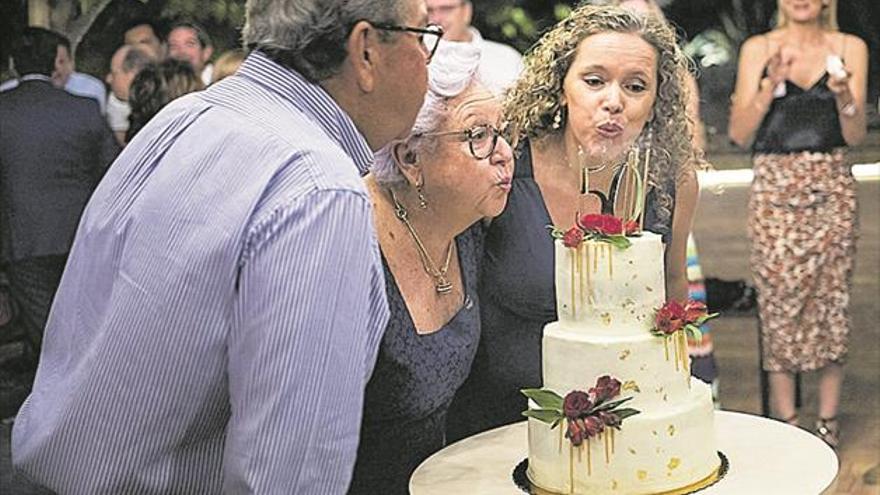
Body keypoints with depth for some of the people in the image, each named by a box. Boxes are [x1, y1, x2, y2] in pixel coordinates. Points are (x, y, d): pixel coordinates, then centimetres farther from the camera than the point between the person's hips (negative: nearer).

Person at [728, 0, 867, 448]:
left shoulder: (850, 48, 7)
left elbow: (856, 135, 3)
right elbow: (740, 134, -1)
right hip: (775, 188, -1)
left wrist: (843, 95, -16)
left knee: (831, 299, 1)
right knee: (778, 299, -1)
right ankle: (786, 422, 7)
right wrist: (771, 83, -13)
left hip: (832, 187, 1)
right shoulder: (758, 49, 5)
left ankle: (828, 419, 10)